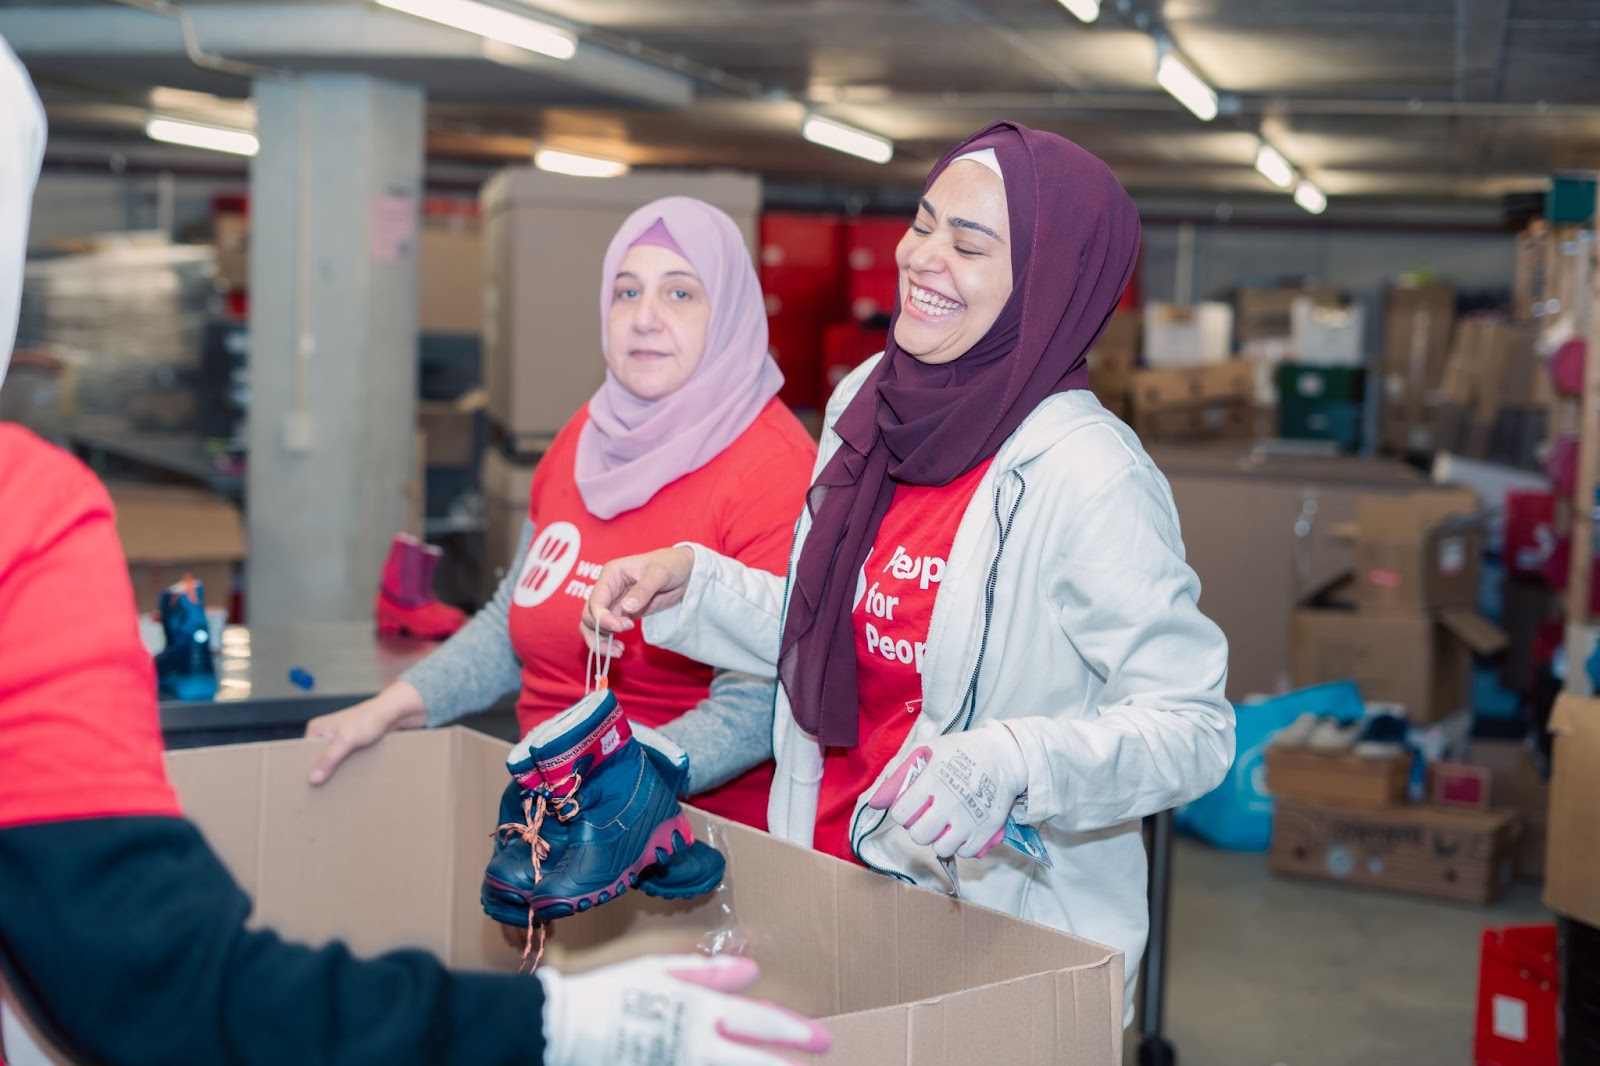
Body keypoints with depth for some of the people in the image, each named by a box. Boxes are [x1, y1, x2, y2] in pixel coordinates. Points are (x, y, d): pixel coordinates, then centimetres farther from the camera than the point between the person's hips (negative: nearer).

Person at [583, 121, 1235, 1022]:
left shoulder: (1089, 476, -22)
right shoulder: (868, 401, 0)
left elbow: (1193, 727, -22)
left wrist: (1014, 764, -37)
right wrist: (687, 582, 1)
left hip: (1002, 927, -6)